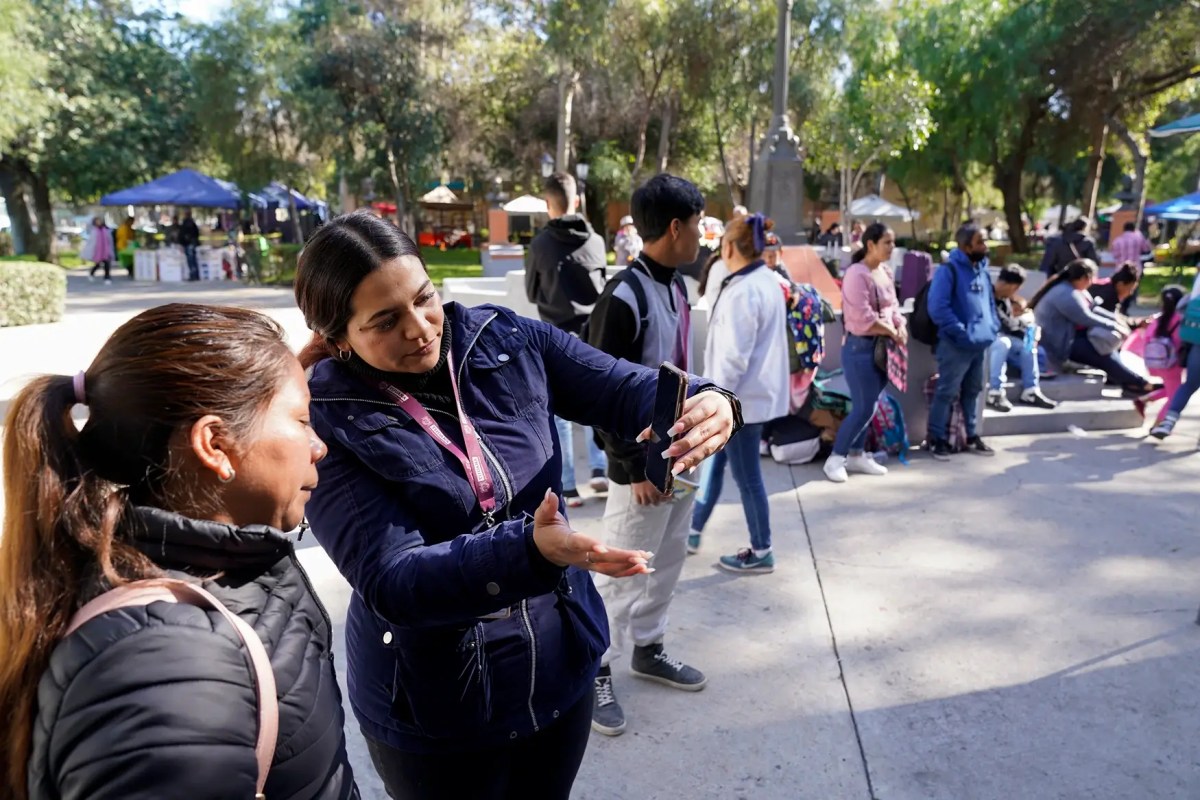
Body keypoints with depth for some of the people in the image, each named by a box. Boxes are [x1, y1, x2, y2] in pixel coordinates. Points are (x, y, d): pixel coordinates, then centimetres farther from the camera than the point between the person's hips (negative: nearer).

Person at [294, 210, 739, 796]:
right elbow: (390, 583, -26)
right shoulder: (326, 421, -20)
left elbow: (628, 390, -9)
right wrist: (533, 550, -41)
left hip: (562, 666, 4)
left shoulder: (508, 342, -9)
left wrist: (705, 401, -32)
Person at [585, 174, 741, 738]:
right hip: (642, 462, -9)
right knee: (620, 574, 4)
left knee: (668, 561, 20)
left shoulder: (676, 286, 7)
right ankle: (596, 675, 22)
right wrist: (635, 467, -18)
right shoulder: (624, 297, -21)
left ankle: (648, 649, 39)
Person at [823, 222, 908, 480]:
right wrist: (892, 332, -11)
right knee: (863, 408, -7)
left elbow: (893, 306, 15)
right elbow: (863, 318, -21)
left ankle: (856, 455, 23)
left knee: (870, 406, 12)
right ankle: (835, 458, 6)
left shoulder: (887, 272, 11)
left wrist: (901, 328, -4)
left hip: (883, 346, 8)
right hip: (861, 347, -8)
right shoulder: (857, 274, -16)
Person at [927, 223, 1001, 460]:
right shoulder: (949, 270, -11)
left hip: (980, 343, 8)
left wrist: (993, 327, 7)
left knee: (973, 391, 17)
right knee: (947, 392, -2)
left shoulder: (983, 270, 12)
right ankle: (939, 438, 8)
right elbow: (938, 308, -19)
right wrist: (962, 332, -18)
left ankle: (972, 436, 28)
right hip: (956, 344, -8)